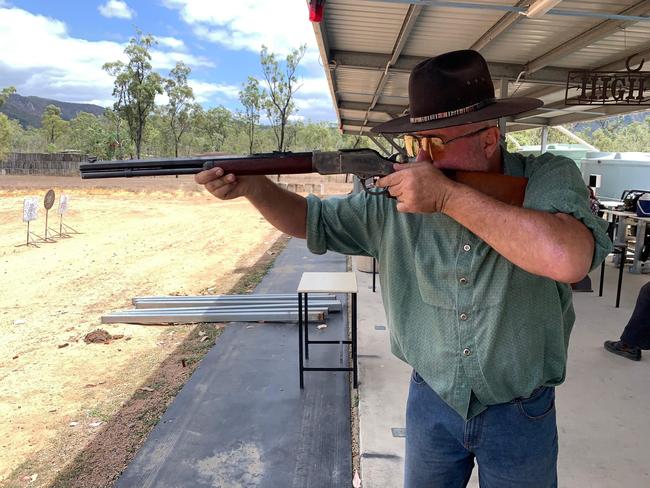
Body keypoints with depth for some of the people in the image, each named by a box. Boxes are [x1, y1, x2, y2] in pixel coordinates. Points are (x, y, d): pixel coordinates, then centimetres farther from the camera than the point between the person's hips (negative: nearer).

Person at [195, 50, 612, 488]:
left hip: (521, 414, -1)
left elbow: (569, 260, -37)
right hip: (431, 403, 2)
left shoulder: (549, 179, -16)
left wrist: (450, 196, -33)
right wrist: (253, 184, -16)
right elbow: (312, 221, 2)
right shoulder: (397, 196, -9)